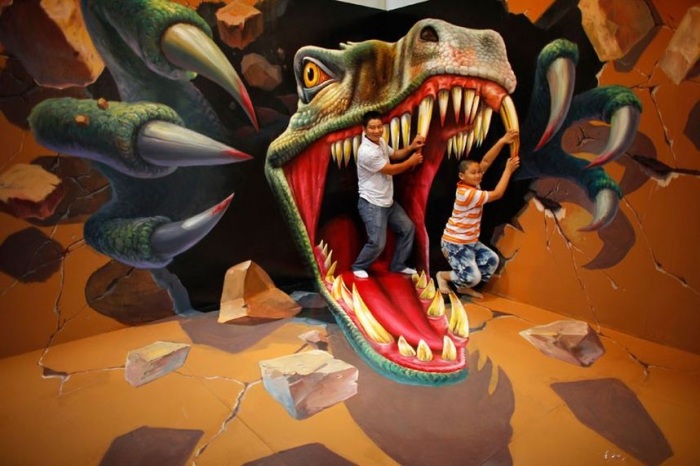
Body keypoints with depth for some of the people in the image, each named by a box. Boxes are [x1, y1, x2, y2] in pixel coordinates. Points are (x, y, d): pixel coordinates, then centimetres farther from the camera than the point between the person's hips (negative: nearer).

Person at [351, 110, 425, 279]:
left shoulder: (381, 141, 3)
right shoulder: (366, 152, -26)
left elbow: (394, 155, 22)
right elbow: (391, 170, -17)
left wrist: (411, 147, 4)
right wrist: (411, 161, -3)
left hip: (388, 201, 10)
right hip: (372, 204, -10)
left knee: (407, 228, 16)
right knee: (377, 243, -7)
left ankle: (398, 265, 29)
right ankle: (359, 267, 20)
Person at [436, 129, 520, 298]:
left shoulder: (472, 185, -1)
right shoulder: (467, 194, -26)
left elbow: (486, 161, -6)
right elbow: (497, 194, -22)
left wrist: (502, 141, -15)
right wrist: (508, 170, -16)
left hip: (470, 241, 10)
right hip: (455, 243, -9)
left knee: (492, 260, 9)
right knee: (473, 277, -15)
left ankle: (464, 287, 20)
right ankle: (443, 275, 11)